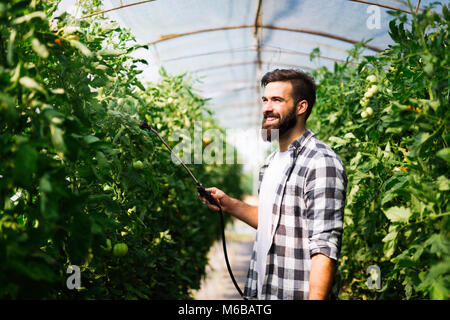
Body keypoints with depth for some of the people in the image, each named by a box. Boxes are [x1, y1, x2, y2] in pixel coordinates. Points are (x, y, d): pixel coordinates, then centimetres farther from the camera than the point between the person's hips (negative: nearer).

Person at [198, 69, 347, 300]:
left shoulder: (322, 163, -18)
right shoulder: (273, 161, 11)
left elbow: (325, 249, -23)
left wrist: (316, 298, -28)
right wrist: (230, 205, 9)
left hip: (298, 293, -8)